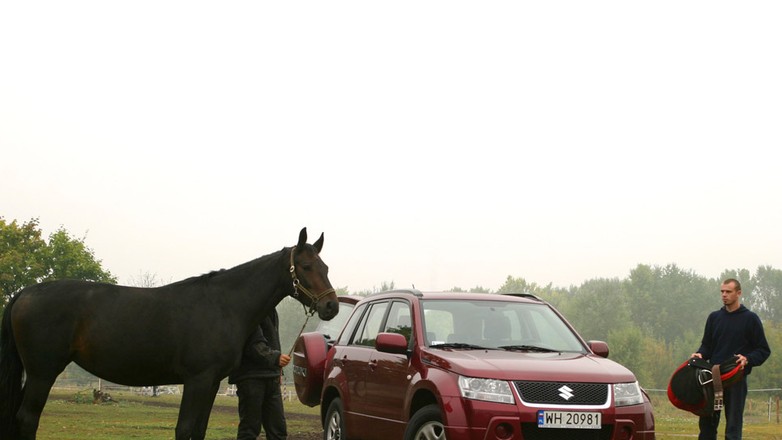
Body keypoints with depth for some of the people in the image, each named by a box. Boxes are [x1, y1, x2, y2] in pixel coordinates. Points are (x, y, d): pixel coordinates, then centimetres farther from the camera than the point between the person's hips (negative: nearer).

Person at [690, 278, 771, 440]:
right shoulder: (714, 317, 13)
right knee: (707, 422, 4)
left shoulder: (750, 319, 1)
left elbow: (764, 350, 0)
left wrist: (748, 359, -18)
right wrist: (700, 354, -4)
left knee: (733, 426, -1)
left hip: (737, 379, -4)